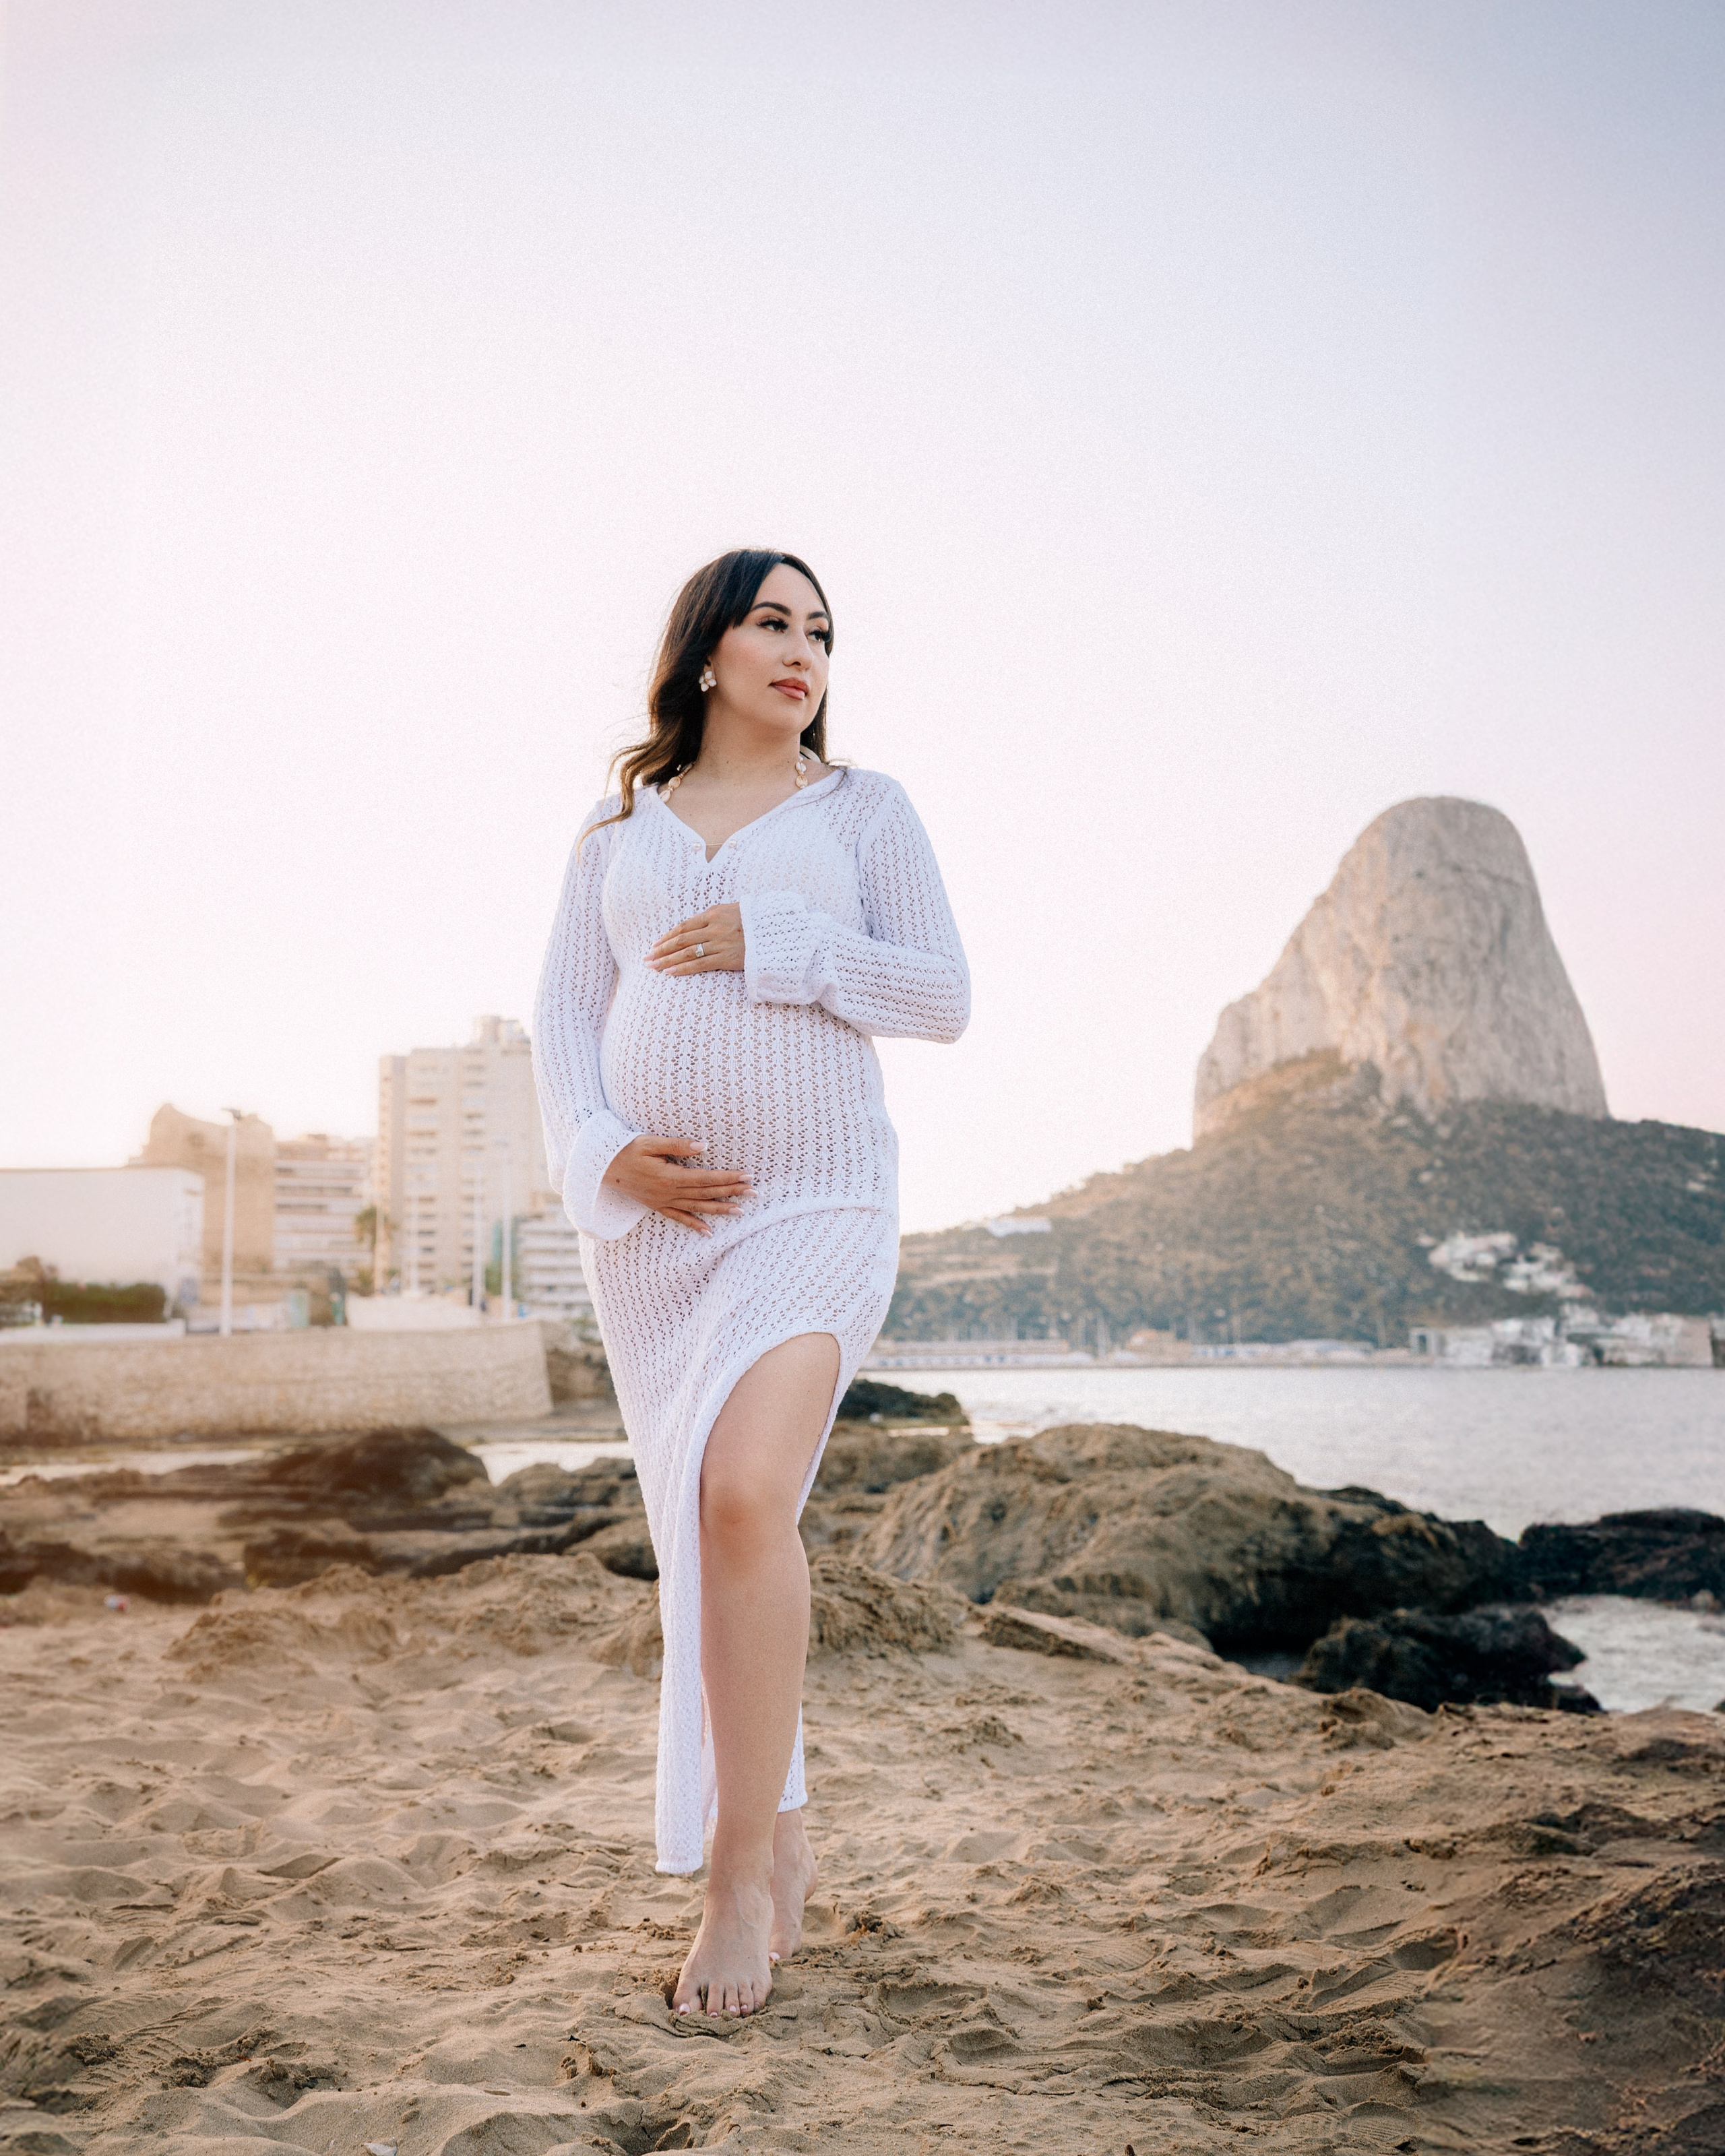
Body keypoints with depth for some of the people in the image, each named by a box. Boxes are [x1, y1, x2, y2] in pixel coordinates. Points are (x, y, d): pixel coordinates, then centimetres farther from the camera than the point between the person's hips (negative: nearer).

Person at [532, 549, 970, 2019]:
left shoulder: (865, 808, 8)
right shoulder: (620, 828, 14)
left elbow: (943, 997, -1)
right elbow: (565, 1014, 8)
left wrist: (770, 944, -11)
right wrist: (602, 1155, -10)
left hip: (814, 1201, -3)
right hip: (649, 1220, 3)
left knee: (744, 1496, -22)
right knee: (707, 1529, 7)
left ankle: (738, 1874, -11)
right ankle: (783, 1838, 24)